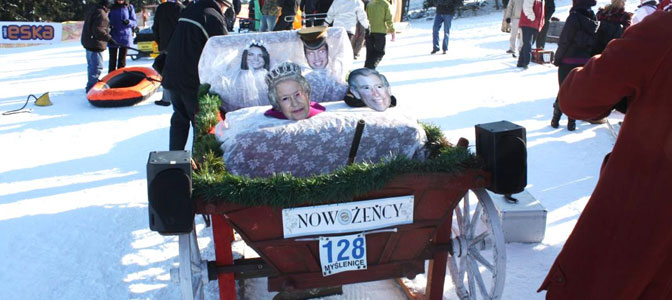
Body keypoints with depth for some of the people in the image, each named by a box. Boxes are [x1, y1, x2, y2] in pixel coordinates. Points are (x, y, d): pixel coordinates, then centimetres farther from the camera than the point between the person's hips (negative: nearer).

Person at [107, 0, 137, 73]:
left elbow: (135, 22, 3)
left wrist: (128, 22, -19)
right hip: (113, 38, 1)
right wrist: (109, 25, -9)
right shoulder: (112, 8, 6)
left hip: (125, 37, -1)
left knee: (122, 61, 5)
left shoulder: (129, 7, 3)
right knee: (112, 60, 2)